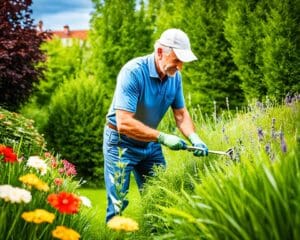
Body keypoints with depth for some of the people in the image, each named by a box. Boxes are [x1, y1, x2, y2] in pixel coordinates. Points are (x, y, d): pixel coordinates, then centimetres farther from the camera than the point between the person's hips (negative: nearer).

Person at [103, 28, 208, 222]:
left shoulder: (175, 76, -7)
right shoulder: (133, 72, -28)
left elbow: (181, 114, 3)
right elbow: (124, 123, -33)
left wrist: (194, 138, -16)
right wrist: (162, 137, -34)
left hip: (150, 143, 6)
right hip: (122, 142, -6)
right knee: (118, 205, -6)